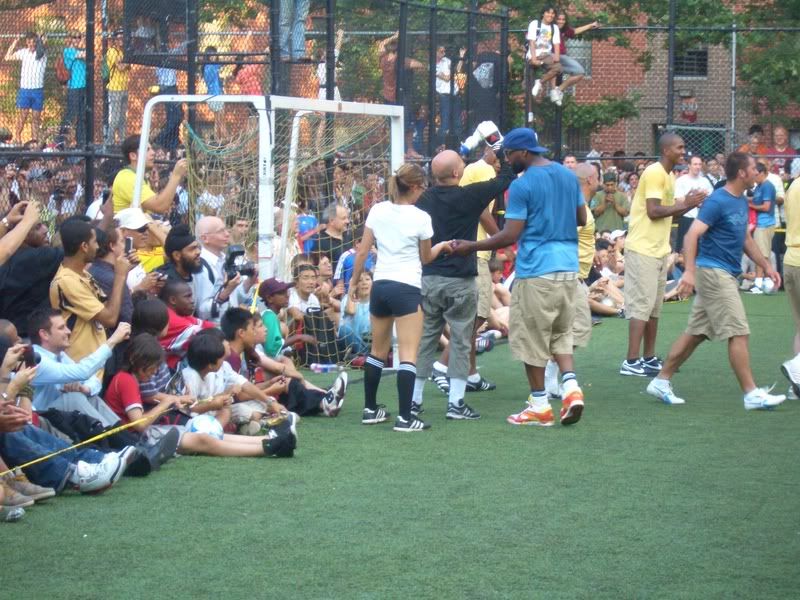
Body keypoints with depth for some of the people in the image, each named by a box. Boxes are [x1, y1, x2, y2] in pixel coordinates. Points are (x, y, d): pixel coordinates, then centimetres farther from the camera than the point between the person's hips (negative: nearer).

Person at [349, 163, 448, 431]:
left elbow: (362, 251, 4)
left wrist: (354, 281, 15)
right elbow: (426, 258, 6)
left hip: (380, 285, 6)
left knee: (378, 351, 18)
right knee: (408, 354, -6)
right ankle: (404, 417, -12)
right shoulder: (421, 218, -8)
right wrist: (441, 246, 25)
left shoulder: (377, 210, 3)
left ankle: (370, 409, 24)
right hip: (406, 288, -6)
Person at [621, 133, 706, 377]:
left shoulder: (669, 175, 15)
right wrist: (684, 203, -15)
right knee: (641, 305, -9)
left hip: (659, 249, 10)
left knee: (654, 307, 12)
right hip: (643, 249, -10)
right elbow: (653, 211, -22)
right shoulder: (654, 173, -15)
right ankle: (631, 362, -8)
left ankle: (649, 358, 18)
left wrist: (689, 204, 5)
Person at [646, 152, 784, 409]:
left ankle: (661, 381, 16)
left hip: (725, 275, 9)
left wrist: (766, 266, 20)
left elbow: (745, 240, 24)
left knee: (695, 333, 11)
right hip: (714, 272, -9)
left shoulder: (741, 202, 13)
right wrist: (689, 271, -30)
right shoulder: (717, 201, -15)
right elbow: (692, 234, -21)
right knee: (739, 333, -8)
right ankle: (751, 394, -5)